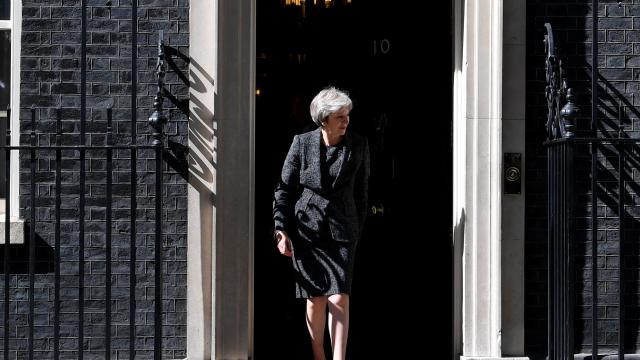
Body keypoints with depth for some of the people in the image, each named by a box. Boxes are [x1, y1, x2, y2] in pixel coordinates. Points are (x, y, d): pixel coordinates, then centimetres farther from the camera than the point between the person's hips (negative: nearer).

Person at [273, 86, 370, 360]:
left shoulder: (358, 146, 0)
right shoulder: (301, 143, -2)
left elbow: (361, 191, 9)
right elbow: (284, 188, 3)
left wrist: (357, 231, 11)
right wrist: (281, 229, -2)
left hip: (341, 230, 0)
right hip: (306, 229, 0)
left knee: (339, 299, -11)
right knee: (316, 300, 5)